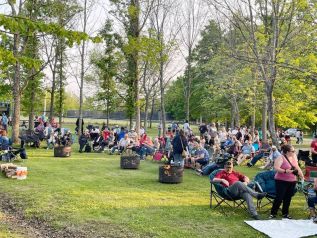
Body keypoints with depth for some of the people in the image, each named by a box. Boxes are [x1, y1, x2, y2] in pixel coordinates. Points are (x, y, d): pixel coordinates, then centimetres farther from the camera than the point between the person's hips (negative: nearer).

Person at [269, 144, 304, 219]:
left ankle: (285, 213, 24)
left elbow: (297, 167, 18)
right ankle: (273, 213, 6)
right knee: (279, 197, -5)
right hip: (281, 181, -6)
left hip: (292, 181, 6)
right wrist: (285, 171, -32)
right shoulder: (281, 158, -13)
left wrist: (302, 176, 10)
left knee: (288, 198, 11)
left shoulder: (294, 157, 7)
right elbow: (276, 168, -21)